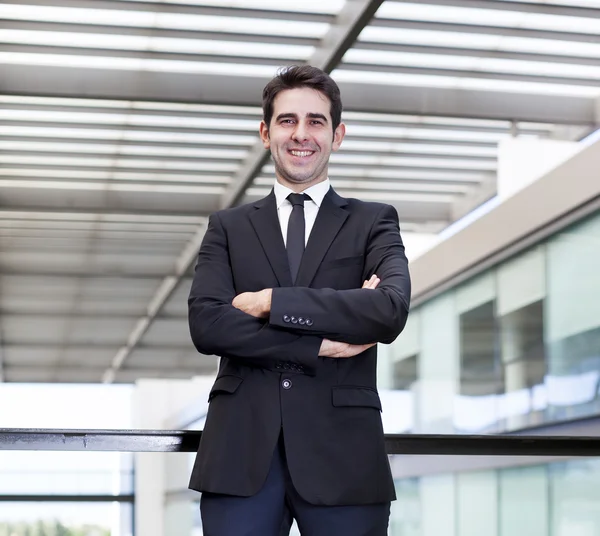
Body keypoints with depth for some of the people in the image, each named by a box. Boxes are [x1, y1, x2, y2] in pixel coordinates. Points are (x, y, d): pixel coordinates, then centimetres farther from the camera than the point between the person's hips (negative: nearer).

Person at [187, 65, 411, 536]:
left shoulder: (373, 222, 11)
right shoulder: (229, 227, 15)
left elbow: (391, 311, -8)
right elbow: (205, 324, -1)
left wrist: (271, 301, -8)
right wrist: (320, 343, -9)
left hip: (342, 454, -1)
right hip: (241, 455, 1)